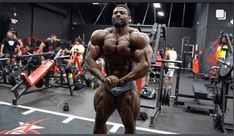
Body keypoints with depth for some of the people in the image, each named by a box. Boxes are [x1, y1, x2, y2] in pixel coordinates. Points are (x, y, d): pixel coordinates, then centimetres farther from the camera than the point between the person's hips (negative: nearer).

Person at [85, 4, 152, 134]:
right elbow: (89, 58, -6)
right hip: (106, 85, 3)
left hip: (127, 87, -3)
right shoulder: (100, 35, -1)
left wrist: (121, 81, -25)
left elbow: (145, 65, -20)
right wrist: (103, 78, -21)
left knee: (130, 126, 10)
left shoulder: (137, 37, -11)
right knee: (99, 121, 19)